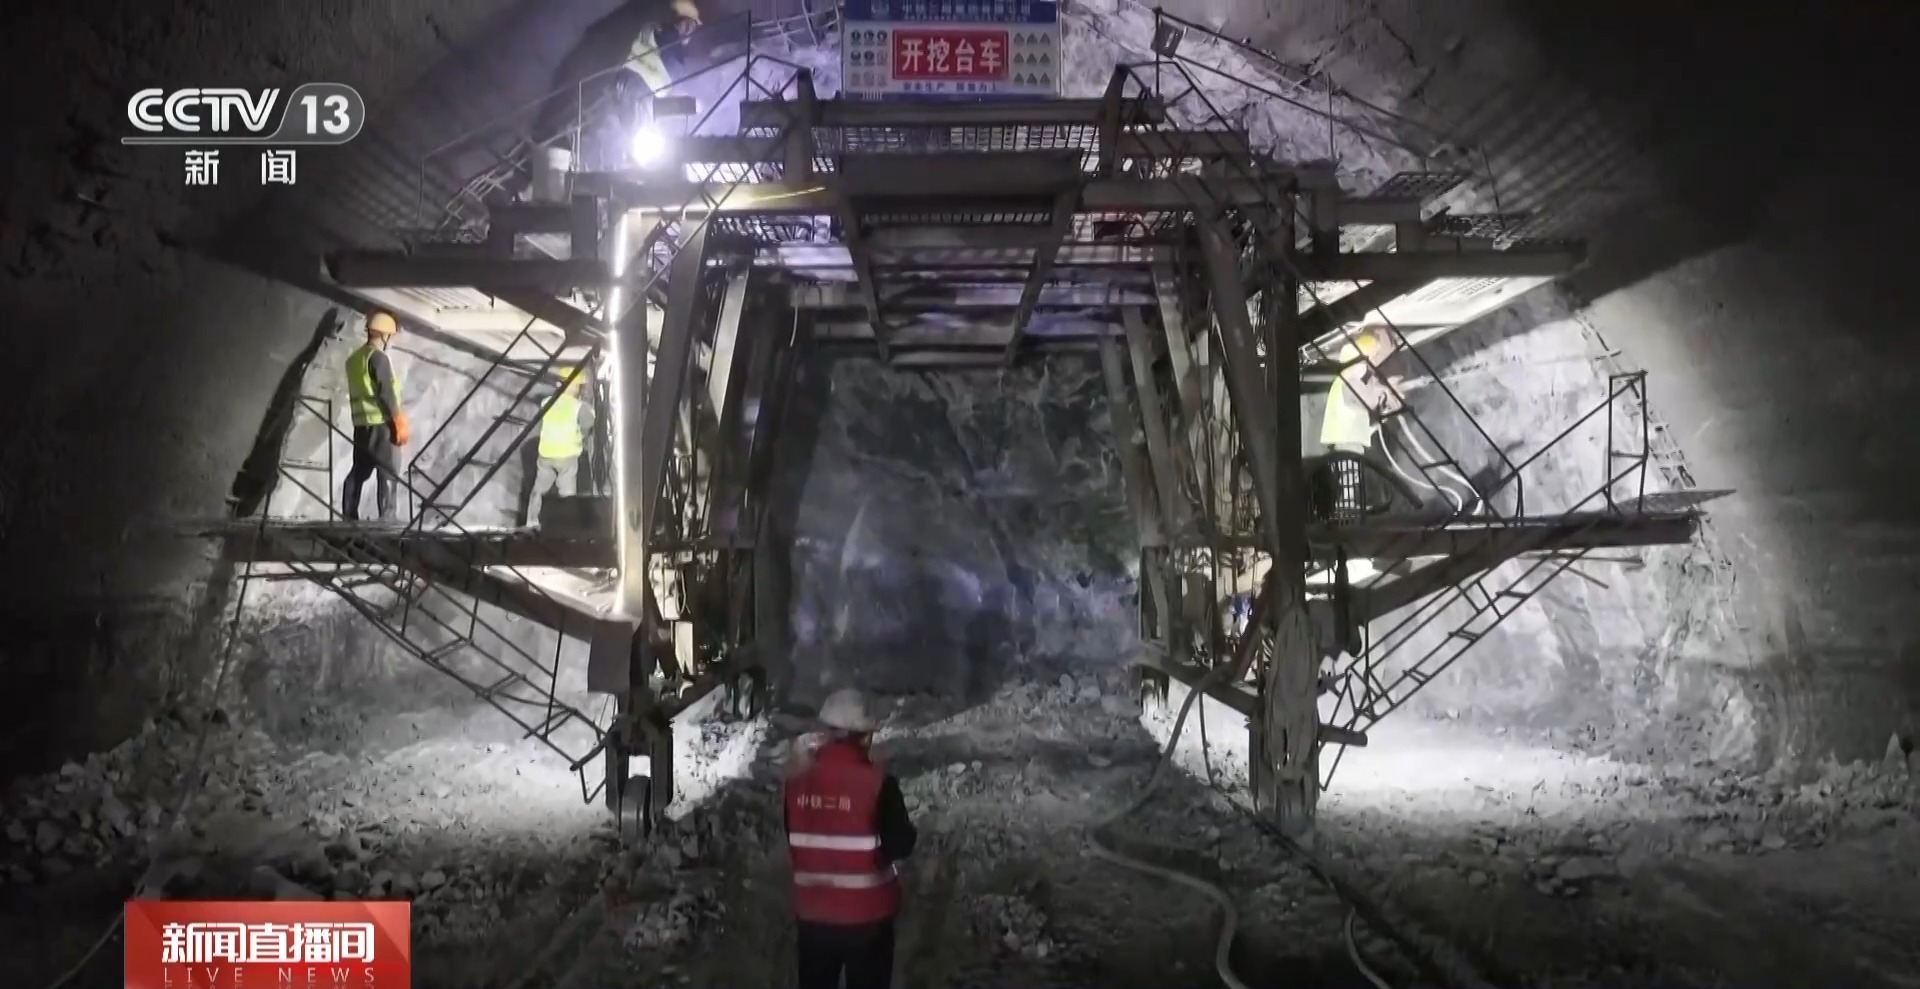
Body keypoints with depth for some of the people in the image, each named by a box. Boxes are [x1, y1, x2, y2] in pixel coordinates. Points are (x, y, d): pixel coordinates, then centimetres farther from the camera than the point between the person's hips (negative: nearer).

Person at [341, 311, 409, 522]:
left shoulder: (354, 358, 17)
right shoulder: (378, 357, -11)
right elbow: (386, 391, -16)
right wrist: (399, 421, -14)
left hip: (361, 423, 9)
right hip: (380, 422, -9)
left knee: (359, 470, 11)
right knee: (388, 471, -7)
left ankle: (349, 516, 11)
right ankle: (386, 517, -12)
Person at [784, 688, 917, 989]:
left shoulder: (798, 780, -4)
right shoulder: (877, 783, -16)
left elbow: (792, 841, 7)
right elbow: (901, 844, -9)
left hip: (813, 915, 4)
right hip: (866, 917, -3)